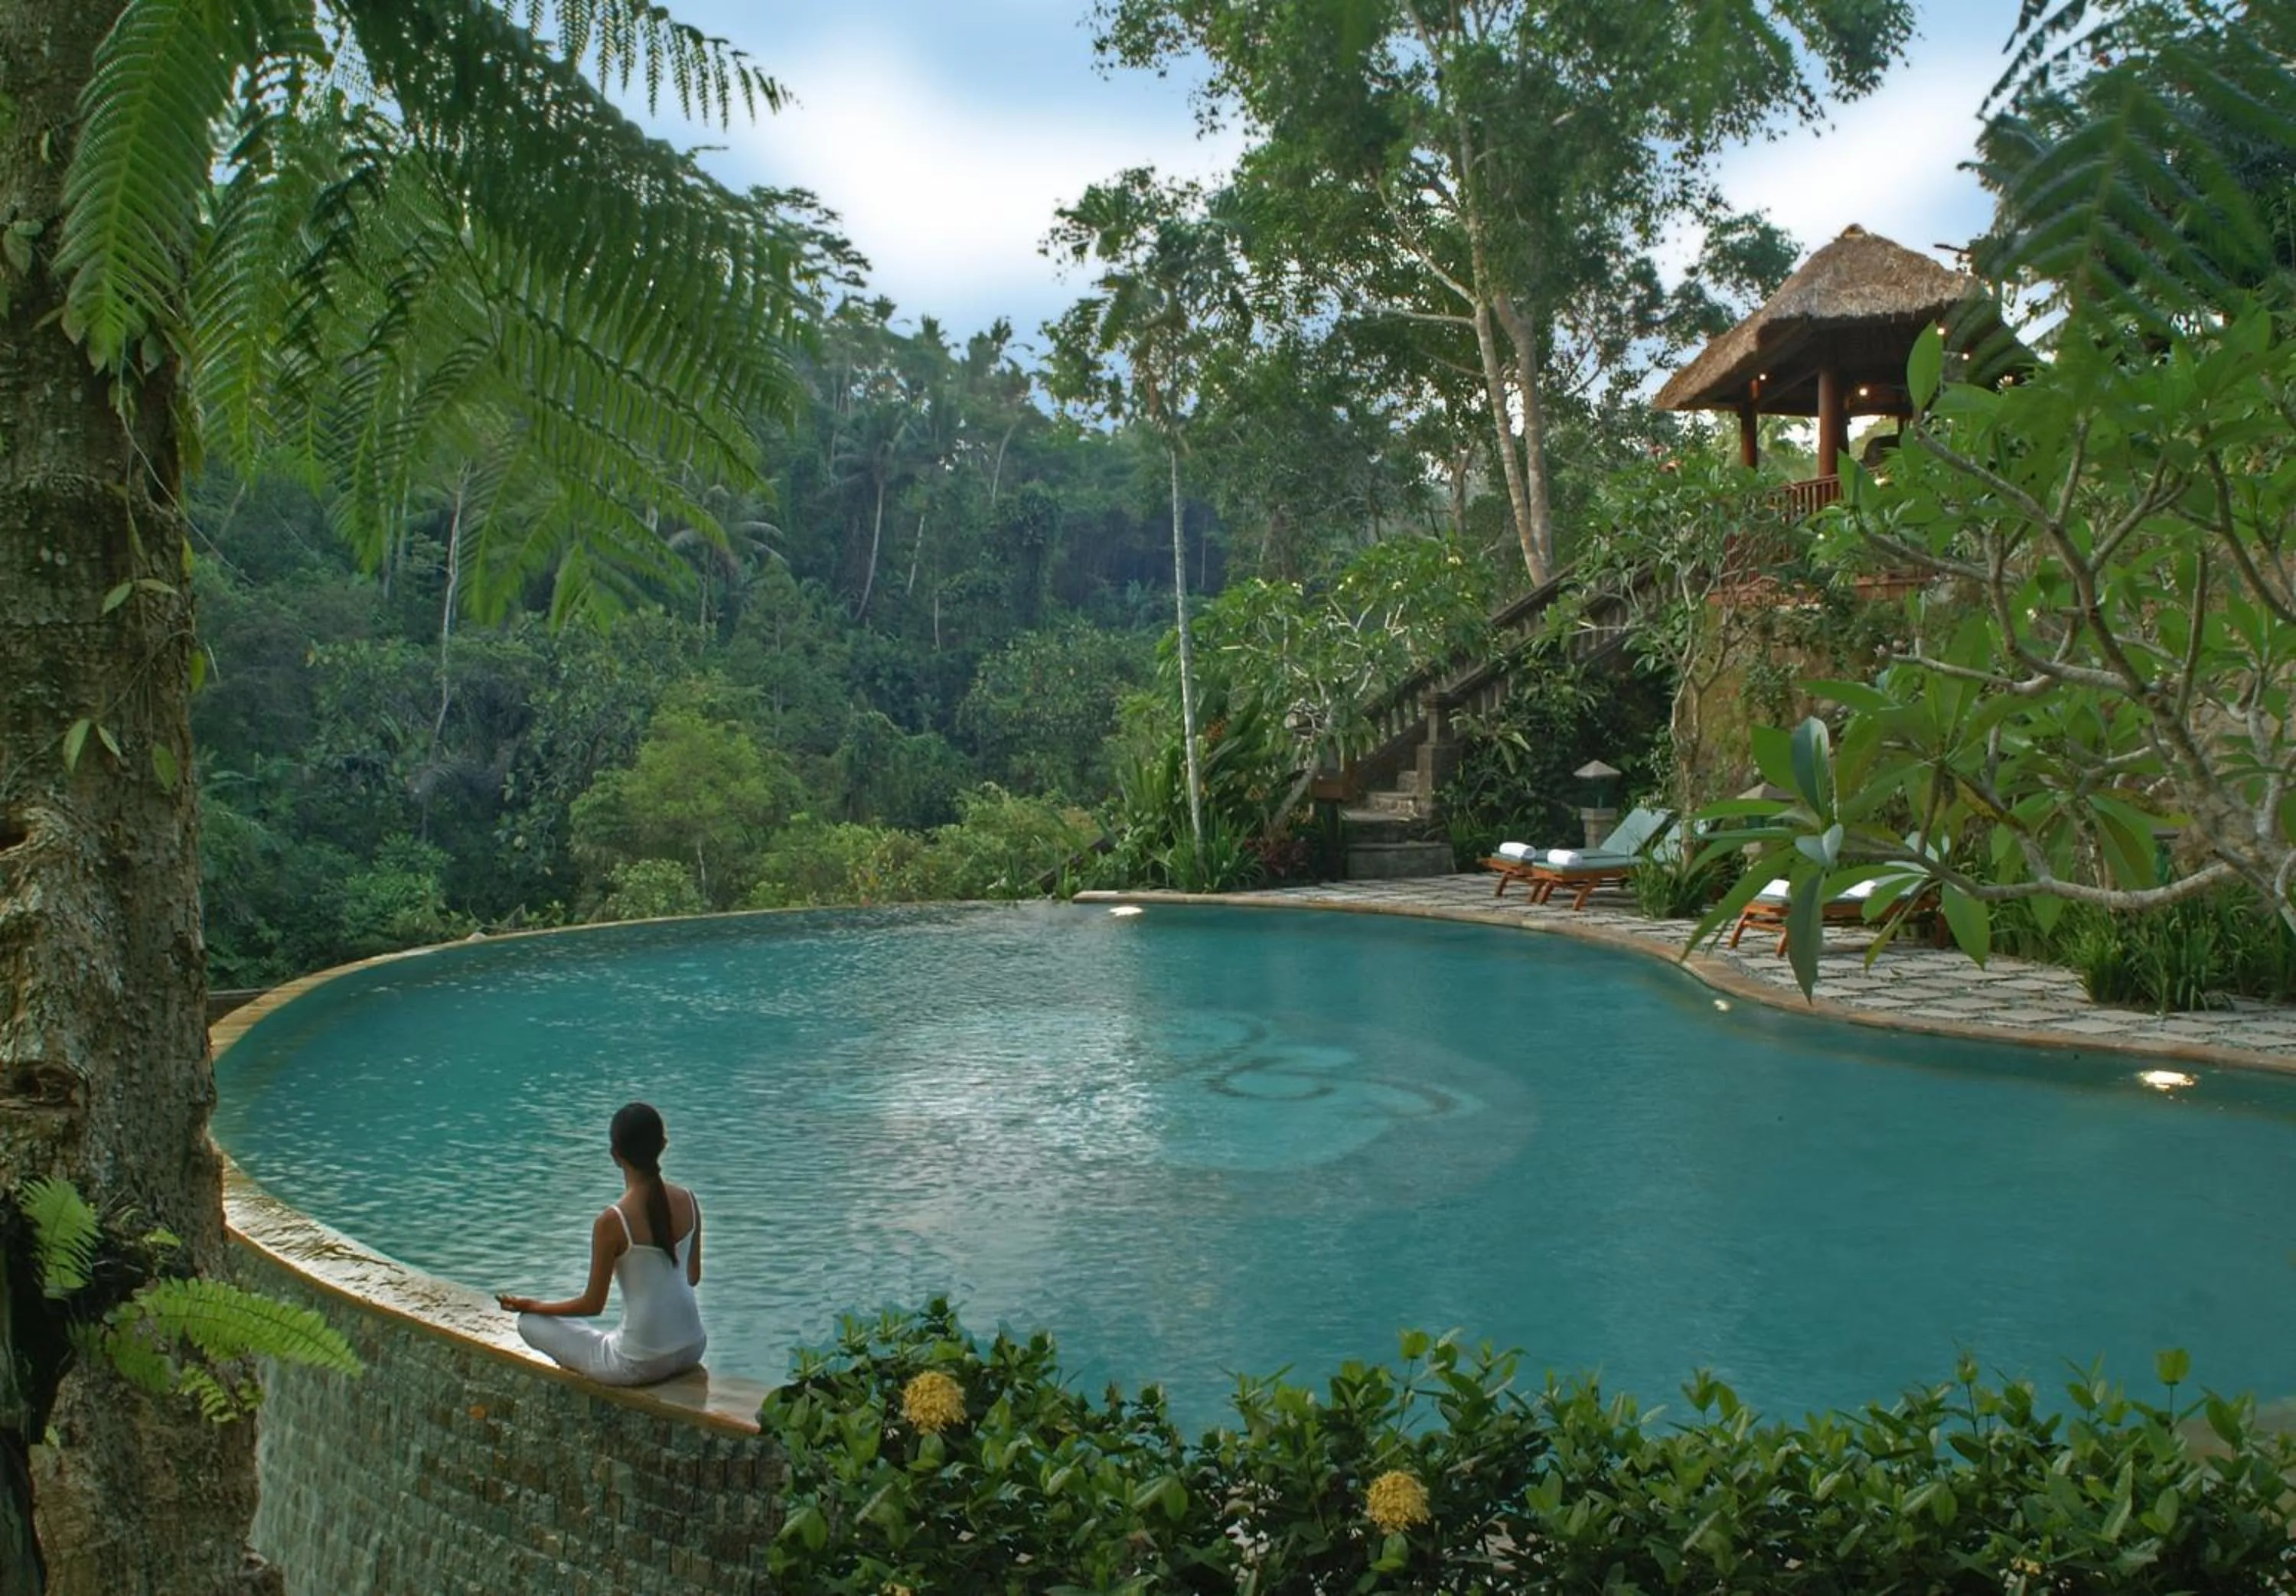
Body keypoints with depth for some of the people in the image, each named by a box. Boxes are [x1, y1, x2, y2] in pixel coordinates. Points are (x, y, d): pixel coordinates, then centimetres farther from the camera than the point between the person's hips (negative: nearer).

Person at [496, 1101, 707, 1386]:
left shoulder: (612, 1222, -19)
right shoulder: (687, 1202, -4)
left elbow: (593, 1305, -9)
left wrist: (530, 1306, 5)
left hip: (641, 1364, -6)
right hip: (692, 1349, 6)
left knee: (530, 1323, 10)